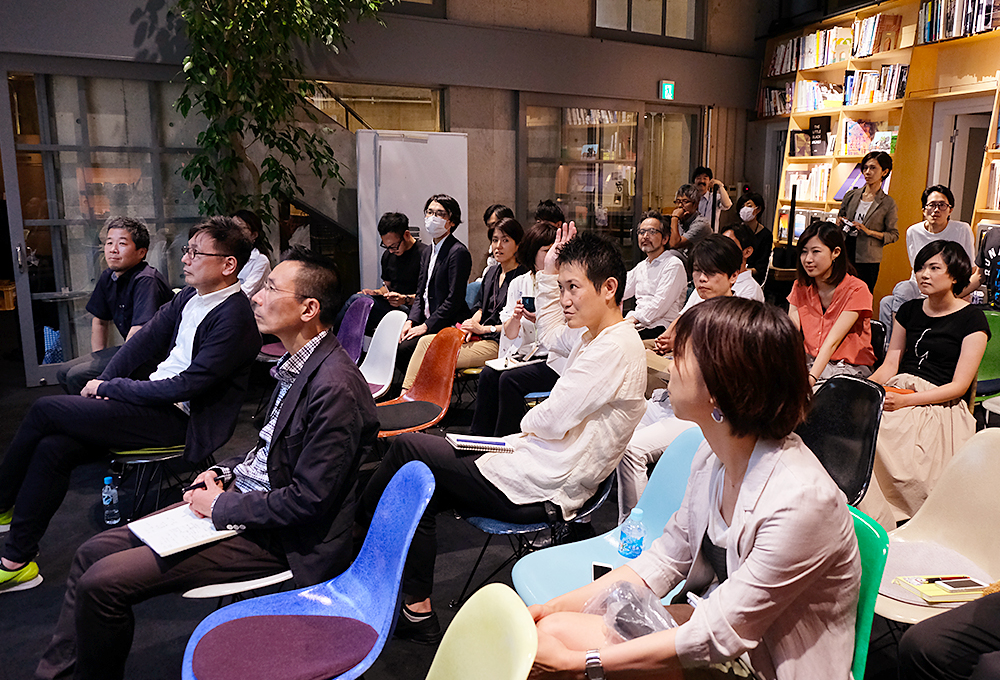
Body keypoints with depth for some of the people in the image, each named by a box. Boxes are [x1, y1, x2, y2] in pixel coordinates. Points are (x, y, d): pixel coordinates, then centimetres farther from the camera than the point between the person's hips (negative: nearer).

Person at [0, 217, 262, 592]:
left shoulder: (234, 319, -20)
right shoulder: (190, 296, 7)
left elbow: (185, 386, -20)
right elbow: (146, 338, 14)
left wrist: (109, 388, -11)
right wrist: (103, 381, 1)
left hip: (177, 419, -8)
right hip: (153, 397, 8)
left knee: (45, 410, -8)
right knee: (52, 448, -6)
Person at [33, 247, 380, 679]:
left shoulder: (336, 388, -26)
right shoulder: (297, 363, 5)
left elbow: (308, 501, -24)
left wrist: (222, 507, -14)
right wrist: (226, 472, 4)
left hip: (277, 538, -9)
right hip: (242, 500, 10)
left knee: (101, 583, -12)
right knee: (93, 552, 9)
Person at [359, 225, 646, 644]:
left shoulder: (616, 347, -20)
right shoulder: (598, 336, 10)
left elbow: (552, 421, -22)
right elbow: (551, 333, 31)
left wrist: (526, 422, 1)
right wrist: (549, 273, 23)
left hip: (537, 491, -10)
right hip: (540, 470, 10)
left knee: (409, 448, -1)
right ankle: (417, 611, 19)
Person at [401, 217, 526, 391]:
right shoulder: (492, 272, 16)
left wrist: (483, 328, -12)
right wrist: (473, 322, -1)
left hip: (498, 343, -8)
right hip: (480, 336, 9)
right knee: (425, 341, -7)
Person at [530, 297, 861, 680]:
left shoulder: (800, 500, -29)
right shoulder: (713, 457, -5)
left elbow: (717, 635, -24)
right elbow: (665, 559, 4)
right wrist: (551, 609, -3)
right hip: (709, 619, 6)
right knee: (549, 629, -10)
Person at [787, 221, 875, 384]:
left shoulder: (856, 290, -11)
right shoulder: (800, 288, 5)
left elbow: (831, 342, -21)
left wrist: (811, 377, -34)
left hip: (850, 368, -5)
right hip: (810, 362, 5)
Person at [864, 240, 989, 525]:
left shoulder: (972, 319, 1)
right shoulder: (910, 310, 17)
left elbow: (958, 386, -6)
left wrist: (905, 400, -18)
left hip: (939, 406, -5)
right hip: (897, 392, 5)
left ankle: (880, 521, -20)